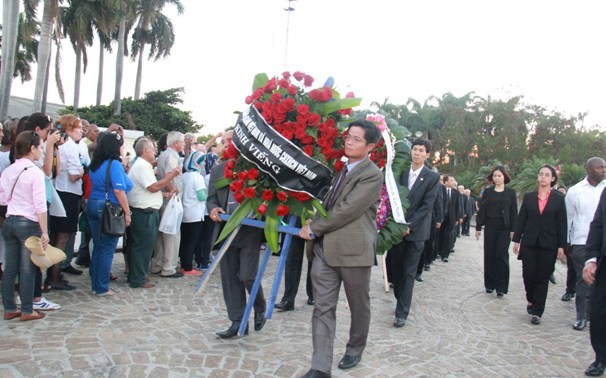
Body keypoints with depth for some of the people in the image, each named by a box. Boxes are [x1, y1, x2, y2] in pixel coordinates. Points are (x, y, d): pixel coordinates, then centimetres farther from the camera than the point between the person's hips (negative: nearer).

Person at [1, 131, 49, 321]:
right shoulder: (35, 172, -13)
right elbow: (40, 206, -16)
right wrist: (44, 232, -13)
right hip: (29, 224, -6)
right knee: (27, 270, 2)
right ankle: (27, 310, 10)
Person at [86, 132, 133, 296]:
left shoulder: (95, 164, 11)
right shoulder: (115, 165, -15)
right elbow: (118, 191, -19)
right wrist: (127, 212, -15)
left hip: (93, 206, 8)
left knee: (97, 247, 15)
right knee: (107, 249, 0)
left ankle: (95, 284, 23)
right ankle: (102, 288, 6)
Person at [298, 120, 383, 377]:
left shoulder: (372, 175, -9)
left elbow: (346, 210, -16)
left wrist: (313, 228, -10)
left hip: (354, 250, -5)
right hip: (325, 249, 6)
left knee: (359, 306, 13)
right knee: (323, 307, 1)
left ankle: (354, 351, 35)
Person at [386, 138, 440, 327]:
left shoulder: (432, 177, -4)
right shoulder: (401, 172, 4)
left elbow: (427, 205, -9)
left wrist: (410, 226, -15)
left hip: (416, 230, -3)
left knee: (409, 272, 1)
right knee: (393, 266, 8)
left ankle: (402, 312, 8)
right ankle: (401, 299, 31)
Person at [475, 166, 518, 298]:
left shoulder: (511, 192, 3)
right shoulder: (487, 191, 6)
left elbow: (514, 212, 1)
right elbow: (482, 210, 5)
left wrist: (513, 230, -5)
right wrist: (478, 227, 1)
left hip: (504, 229, -2)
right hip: (490, 227, 2)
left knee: (502, 256, -5)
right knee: (489, 255, 5)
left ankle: (501, 287, -1)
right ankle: (490, 284, 16)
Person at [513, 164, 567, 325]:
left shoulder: (559, 199, 0)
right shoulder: (529, 196, 4)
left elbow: (561, 223, -1)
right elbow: (521, 219, 5)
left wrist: (561, 246, -5)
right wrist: (516, 240, 2)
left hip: (548, 244, -1)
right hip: (529, 242, 1)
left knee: (543, 277, 3)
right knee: (528, 274, 2)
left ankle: (537, 312, 11)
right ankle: (531, 300, 30)